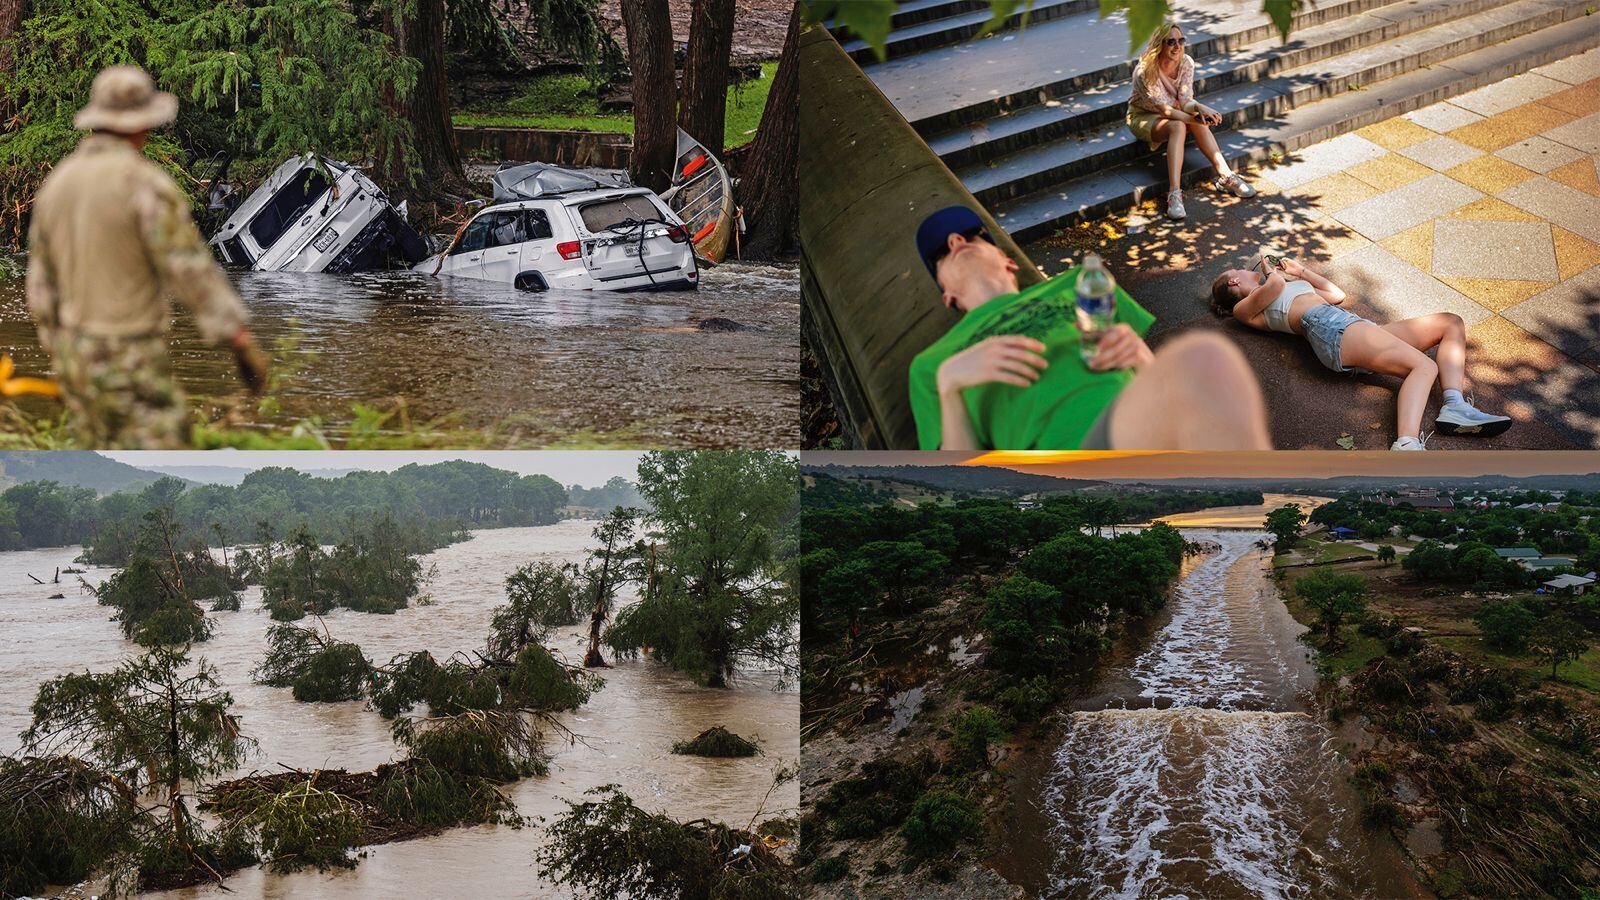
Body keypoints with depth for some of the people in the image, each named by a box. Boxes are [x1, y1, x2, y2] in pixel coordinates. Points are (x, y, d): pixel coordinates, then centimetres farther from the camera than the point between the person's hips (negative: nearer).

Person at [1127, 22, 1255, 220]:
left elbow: (1185, 101, -15)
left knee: (1199, 123, -27)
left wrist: (1200, 108, -38)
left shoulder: (1186, 63, -12)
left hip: (1174, 112, 5)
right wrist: (1193, 119, -42)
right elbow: (1164, 109, -30)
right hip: (1144, 117, -5)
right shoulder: (1145, 72, -28)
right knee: (1177, 127, -35)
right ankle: (1174, 193, -47)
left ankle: (1226, 176, -29)